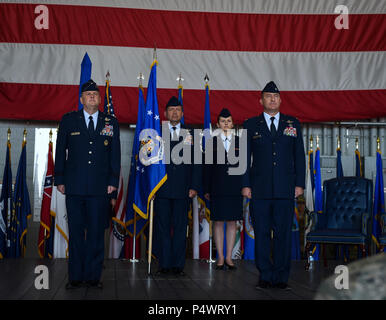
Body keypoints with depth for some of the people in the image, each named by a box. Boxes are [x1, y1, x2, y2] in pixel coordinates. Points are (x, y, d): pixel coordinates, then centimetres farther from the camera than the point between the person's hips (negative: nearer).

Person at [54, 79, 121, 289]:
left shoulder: (111, 123, 11)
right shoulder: (68, 120, 9)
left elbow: (115, 154, 9)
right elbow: (60, 151, 9)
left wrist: (113, 181, 2)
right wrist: (59, 180, 3)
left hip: (100, 187, 0)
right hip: (74, 186, 0)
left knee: (96, 232, 2)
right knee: (75, 232, 3)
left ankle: (93, 276, 10)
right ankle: (75, 277, 11)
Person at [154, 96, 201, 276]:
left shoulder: (190, 135, 10)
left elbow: (196, 163, 9)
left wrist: (194, 186, 1)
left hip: (182, 190, 1)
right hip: (161, 188, -1)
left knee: (180, 228, 3)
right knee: (162, 227, 2)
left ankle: (178, 265, 10)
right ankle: (164, 264, 9)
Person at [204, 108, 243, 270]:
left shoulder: (240, 142, 9)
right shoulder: (212, 142, 6)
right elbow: (208, 167, 4)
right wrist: (206, 189, -1)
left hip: (235, 188, 1)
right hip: (218, 187, -1)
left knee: (232, 222, 4)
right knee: (218, 222, 1)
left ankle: (229, 257, 11)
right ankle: (220, 257, 9)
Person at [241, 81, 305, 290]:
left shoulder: (293, 124, 12)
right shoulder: (250, 125, 8)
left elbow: (299, 156, 11)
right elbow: (244, 157, 6)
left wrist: (299, 184, 3)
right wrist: (245, 185, -2)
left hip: (285, 189, 1)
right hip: (259, 189, -1)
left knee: (283, 234, 3)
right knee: (261, 234, 2)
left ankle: (281, 277, 11)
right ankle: (265, 277, 12)